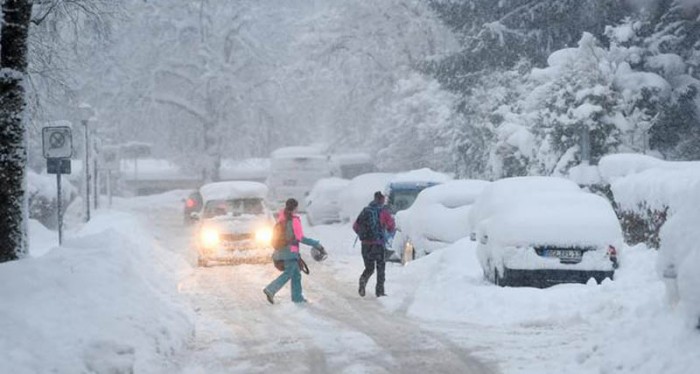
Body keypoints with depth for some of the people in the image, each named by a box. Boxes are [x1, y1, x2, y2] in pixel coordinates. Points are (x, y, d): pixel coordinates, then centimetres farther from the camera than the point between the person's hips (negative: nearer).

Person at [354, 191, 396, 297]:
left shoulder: (365, 210, 8)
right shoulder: (384, 211, -4)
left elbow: (355, 226, 10)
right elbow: (391, 227, -1)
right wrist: (390, 231, 22)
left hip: (365, 244, 3)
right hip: (379, 243, -3)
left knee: (369, 268, 14)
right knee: (380, 268, 10)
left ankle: (363, 279, -16)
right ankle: (379, 290, 5)